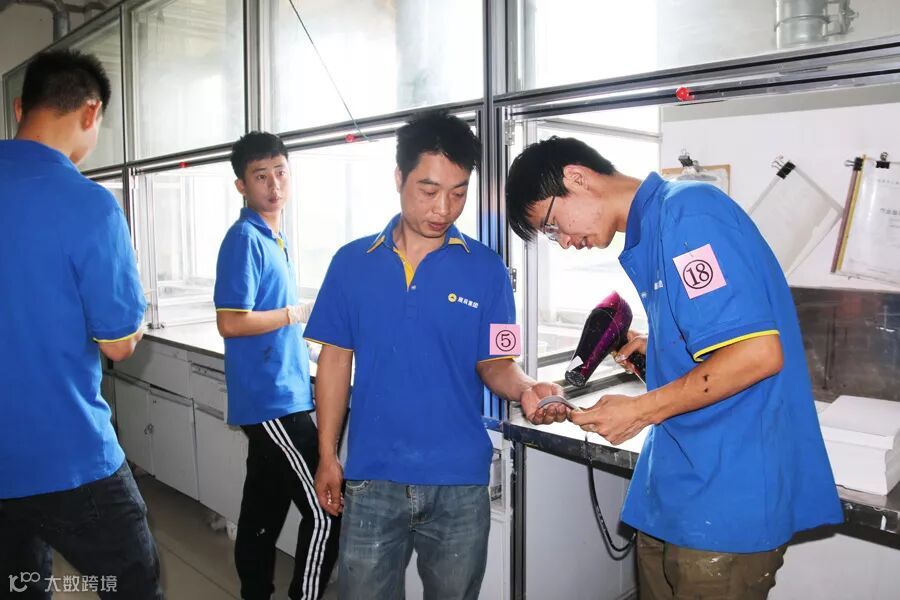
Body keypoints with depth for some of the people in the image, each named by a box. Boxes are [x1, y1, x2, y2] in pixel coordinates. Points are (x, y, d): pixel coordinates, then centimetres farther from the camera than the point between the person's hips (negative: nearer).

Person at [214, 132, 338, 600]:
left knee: (265, 509, 17)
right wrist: (298, 314, -12)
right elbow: (231, 322, -20)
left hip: (277, 396, 9)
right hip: (272, 400, -9)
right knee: (325, 510, -7)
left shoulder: (273, 239, 14)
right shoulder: (245, 239, -13)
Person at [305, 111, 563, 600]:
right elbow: (336, 359, 4)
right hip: (372, 477, 1)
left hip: (459, 480, 0)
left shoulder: (485, 268, -5)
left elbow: (494, 364, -2)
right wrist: (327, 456, 3)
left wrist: (525, 389, -24)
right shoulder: (352, 263, -1)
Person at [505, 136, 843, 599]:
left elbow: (759, 352, -22)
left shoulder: (688, 211, -15)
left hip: (726, 495, -9)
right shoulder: (648, 237, 14)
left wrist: (641, 411, -16)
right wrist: (656, 347, 5)